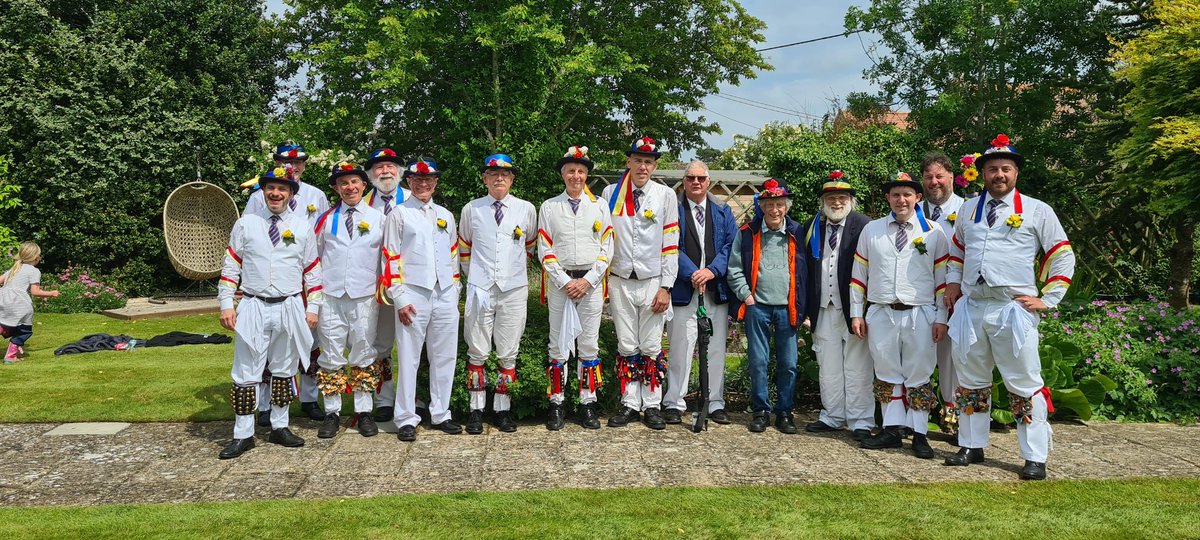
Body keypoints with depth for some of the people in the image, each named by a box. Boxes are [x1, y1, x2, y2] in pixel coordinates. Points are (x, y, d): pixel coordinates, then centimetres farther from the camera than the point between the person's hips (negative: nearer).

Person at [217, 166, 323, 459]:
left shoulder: (303, 227, 6)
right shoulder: (246, 224, 3)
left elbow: (313, 271, 8)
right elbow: (230, 267, 4)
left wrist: (312, 308, 4)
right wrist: (226, 305, -2)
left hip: (290, 308, 1)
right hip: (253, 308, -1)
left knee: (284, 371, 12)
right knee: (246, 373, 0)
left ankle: (280, 427, 25)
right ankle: (243, 435, 9)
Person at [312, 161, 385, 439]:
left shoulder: (378, 218, 5)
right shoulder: (326, 219, 7)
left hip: (365, 297, 0)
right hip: (331, 296, 1)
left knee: (363, 355, 5)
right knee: (331, 356, 4)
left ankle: (364, 412, 14)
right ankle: (332, 413, 13)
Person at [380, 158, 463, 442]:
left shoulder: (445, 215, 15)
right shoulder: (399, 214, 1)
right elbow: (390, 258, -3)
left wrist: (455, 292, 14)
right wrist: (399, 298, -9)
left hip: (445, 295, 5)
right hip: (413, 295, -4)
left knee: (445, 357, 8)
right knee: (408, 358, -1)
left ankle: (440, 415, 19)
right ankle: (406, 419, 7)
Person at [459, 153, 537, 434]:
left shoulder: (527, 209, 4)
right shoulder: (471, 209, 4)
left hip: (514, 290, 0)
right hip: (480, 288, 0)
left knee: (508, 353, 5)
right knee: (477, 351, 3)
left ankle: (502, 408, 16)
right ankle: (476, 409, 12)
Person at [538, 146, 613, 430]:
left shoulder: (599, 206, 8)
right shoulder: (549, 207, 6)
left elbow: (606, 248, 3)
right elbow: (544, 250, 1)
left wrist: (588, 281, -8)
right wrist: (564, 282, -9)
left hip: (591, 283, 1)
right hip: (559, 282, 0)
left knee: (589, 344, 4)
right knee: (558, 345, 2)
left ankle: (588, 404, 12)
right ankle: (556, 404, 9)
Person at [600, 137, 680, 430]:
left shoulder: (666, 195, 1)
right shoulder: (610, 193, 4)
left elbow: (671, 244, -1)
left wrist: (665, 287, -6)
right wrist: (601, 281, 4)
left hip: (652, 283, -1)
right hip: (620, 282, 1)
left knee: (651, 347, 3)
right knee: (627, 347, 7)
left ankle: (652, 405, 12)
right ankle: (630, 404, 15)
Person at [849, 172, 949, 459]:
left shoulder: (933, 232, 3)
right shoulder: (871, 230, 9)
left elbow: (942, 277, 3)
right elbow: (858, 274, 11)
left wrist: (941, 318, -1)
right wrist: (857, 313, 6)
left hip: (920, 316, -2)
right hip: (881, 315, 2)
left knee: (918, 376, 2)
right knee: (887, 373, 8)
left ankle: (920, 435, 10)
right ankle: (892, 430, 16)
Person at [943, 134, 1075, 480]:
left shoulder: (1037, 211, 3)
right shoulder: (968, 208, 14)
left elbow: (1063, 256, 5)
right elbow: (956, 248, 28)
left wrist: (1048, 300, -1)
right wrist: (953, 283, 17)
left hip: (1013, 309, -4)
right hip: (971, 308, 4)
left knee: (1024, 384, -3)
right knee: (971, 381, 12)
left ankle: (1036, 458, 5)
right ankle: (972, 446, 25)